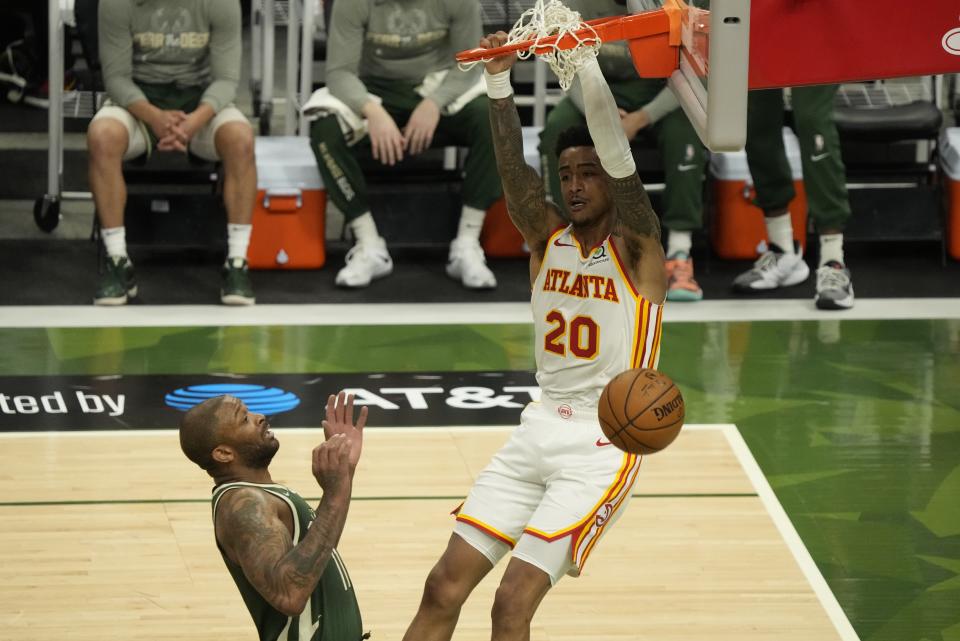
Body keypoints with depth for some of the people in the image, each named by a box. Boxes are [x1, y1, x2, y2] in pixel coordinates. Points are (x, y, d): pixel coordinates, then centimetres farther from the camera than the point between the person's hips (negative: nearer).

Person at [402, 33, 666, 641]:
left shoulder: (636, 246, -7)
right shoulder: (547, 238, 6)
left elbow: (618, 158, -22)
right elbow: (513, 166, -10)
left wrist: (586, 62, -27)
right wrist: (499, 78, -25)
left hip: (604, 447, -6)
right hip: (539, 433, 6)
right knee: (445, 587, -1)